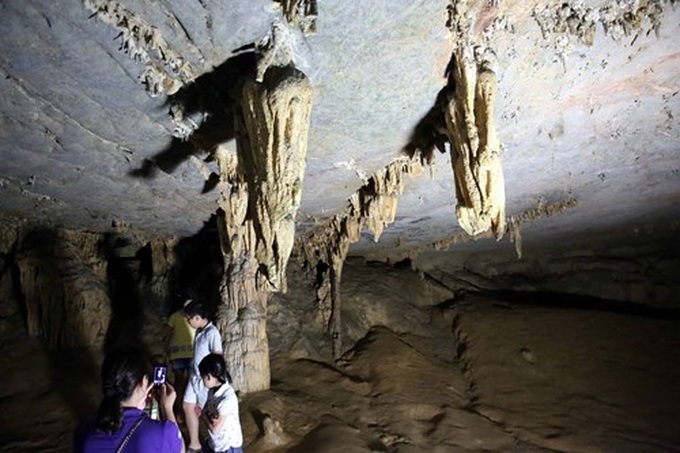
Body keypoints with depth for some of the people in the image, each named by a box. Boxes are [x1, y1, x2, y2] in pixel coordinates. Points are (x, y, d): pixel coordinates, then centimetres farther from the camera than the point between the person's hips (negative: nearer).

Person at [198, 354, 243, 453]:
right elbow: (205, 412, 5)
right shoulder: (212, 391, -5)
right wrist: (210, 418, -16)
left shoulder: (228, 398, -30)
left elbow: (215, 429, -26)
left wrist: (205, 416, -11)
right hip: (216, 444, 8)